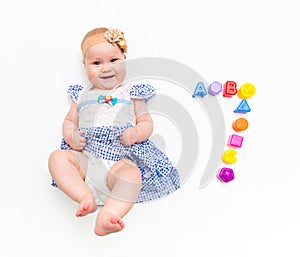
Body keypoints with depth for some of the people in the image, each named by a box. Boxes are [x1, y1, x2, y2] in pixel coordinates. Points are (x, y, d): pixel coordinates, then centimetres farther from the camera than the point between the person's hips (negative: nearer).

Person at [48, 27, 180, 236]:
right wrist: (70, 136, -2)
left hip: (121, 159, -3)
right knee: (57, 157, -22)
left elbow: (147, 122, 10)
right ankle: (85, 196, -29)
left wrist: (136, 133, -14)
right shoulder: (82, 95, 20)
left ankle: (107, 217, -49)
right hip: (85, 157, 4)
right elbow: (69, 121, 23)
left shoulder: (131, 93, 13)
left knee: (131, 175, -36)